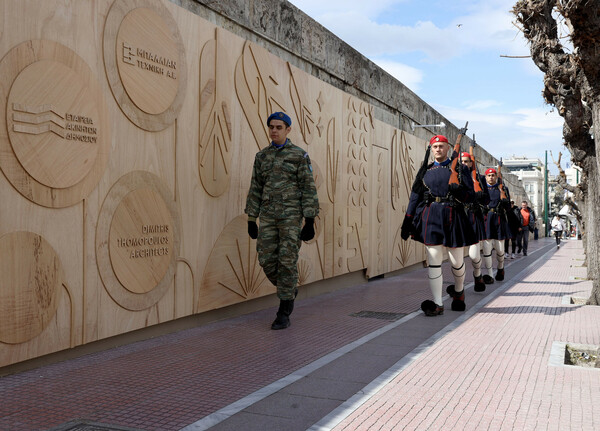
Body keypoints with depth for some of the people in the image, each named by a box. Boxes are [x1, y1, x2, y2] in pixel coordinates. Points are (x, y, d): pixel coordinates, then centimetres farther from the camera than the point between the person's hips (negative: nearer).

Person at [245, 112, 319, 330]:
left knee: (287, 261, -7)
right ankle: (289, 289, 28)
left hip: (292, 214, -4)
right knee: (267, 260, -1)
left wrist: (310, 221, -12)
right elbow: (255, 189, 11)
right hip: (268, 215, 5)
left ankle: (284, 313, 1)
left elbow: (308, 189, -6)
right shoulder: (262, 156, 11)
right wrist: (251, 220, 7)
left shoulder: (299, 155, -3)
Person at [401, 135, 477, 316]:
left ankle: (458, 291, 36)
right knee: (434, 261, -5)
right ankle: (437, 304, -3)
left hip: (453, 217, -1)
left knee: (457, 261, 7)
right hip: (431, 218, 1)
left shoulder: (459, 169, 7)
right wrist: (407, 221, 3)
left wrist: (458, 191, -19)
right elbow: (415, 196, 10)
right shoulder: (425, 171, 12)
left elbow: (471, 196, 3)